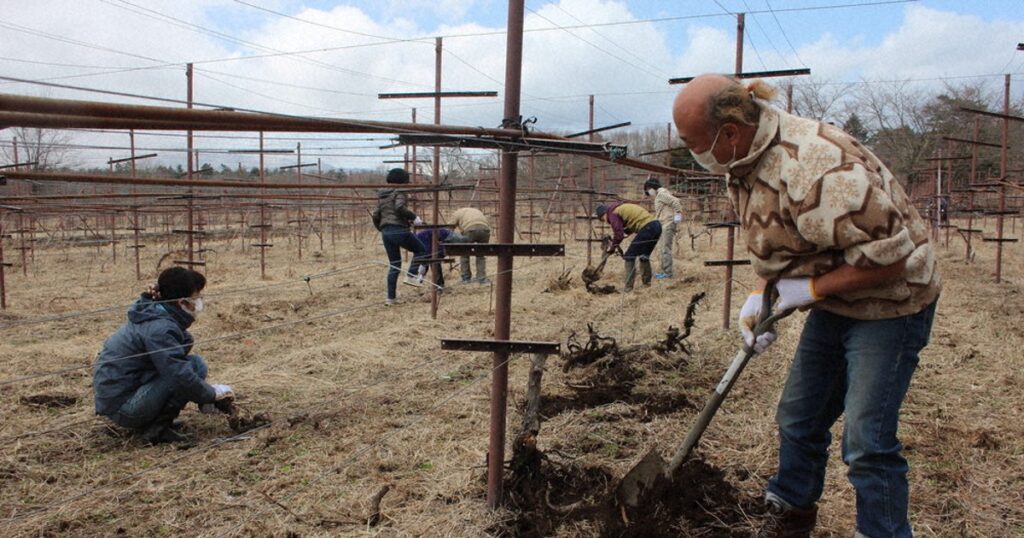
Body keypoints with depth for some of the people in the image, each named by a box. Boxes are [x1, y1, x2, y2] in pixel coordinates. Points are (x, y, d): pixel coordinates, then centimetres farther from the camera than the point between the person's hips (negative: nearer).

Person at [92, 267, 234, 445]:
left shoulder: (152, 313, 9)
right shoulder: (160, 328, -21)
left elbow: (176, 364, 17)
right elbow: (181, 375, -23)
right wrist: (212, 393, -9)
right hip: (121, 406, -10)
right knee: (195, 365, -16)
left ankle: (146, 423, 12)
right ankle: (157, 428, -9)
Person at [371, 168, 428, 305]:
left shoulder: (381, 196, 20)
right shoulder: (399, 192, -2)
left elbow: (375, 216, 18)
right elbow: (399, 207, -22)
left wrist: (381, 229, 31)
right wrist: (414, 217, -13)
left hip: (385, 233, 7)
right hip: (399, 230, -7)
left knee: (393, 265, 13)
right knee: (421, 250, 13)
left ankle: (390, 298, 9)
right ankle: (411, 276, -4)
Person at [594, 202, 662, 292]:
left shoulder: (613, 214, -1)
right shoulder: (621, 208, 27)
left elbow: (619, 235, -6)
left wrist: (612, 248, 10)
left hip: (647, 228, -9)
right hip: (657, 225, 9)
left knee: (629, 256, -1)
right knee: (644, 256, 25)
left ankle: (628, 287, -3)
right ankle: (646, 282, 30)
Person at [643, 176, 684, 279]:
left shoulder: (662, 193, -11)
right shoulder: (659, 195, 20)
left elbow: (675, 202, -21)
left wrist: (678, 214, -20)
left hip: (668, 224, -11)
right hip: (663, 225, 11)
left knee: (665, 249, -9)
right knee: (663, 249, 15)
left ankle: (667, 273, -7)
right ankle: (665, 271, 22)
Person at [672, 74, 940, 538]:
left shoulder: (815, 169, -34)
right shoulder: (742, 161, -4)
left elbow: (891, 257, -30)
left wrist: (811, 290, -23)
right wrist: (761, 296, -5)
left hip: (888, 302, -9)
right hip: (834, 304, 9)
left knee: (866, 443, -7)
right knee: (798, 419, 16)